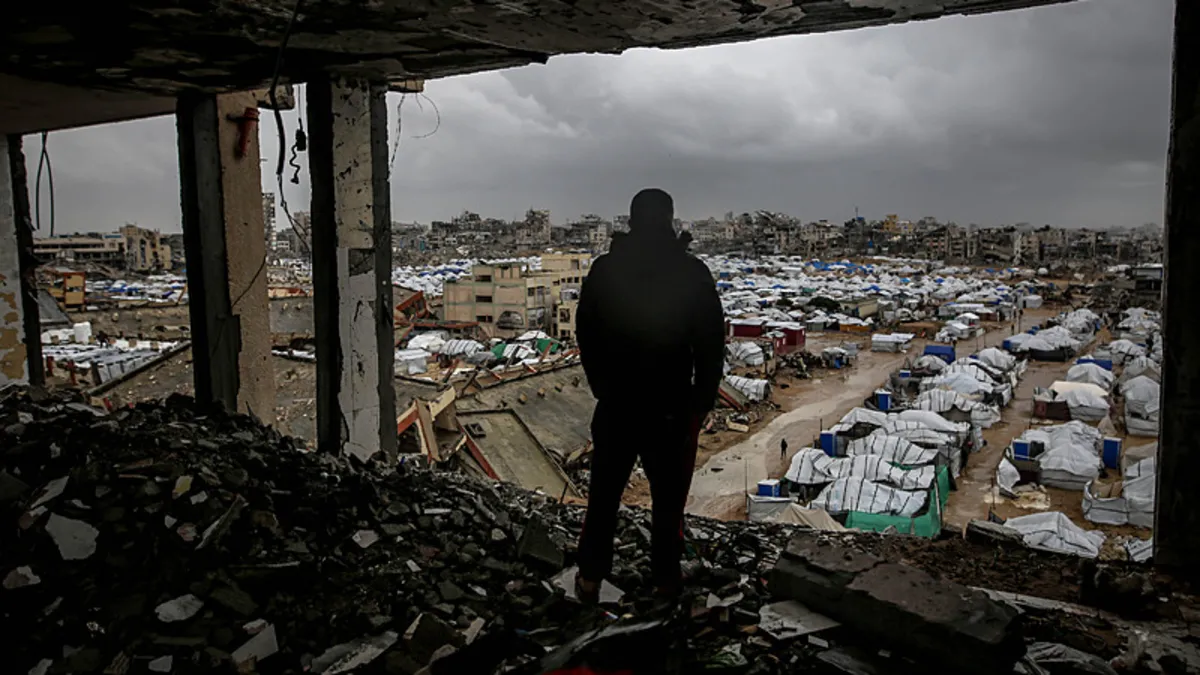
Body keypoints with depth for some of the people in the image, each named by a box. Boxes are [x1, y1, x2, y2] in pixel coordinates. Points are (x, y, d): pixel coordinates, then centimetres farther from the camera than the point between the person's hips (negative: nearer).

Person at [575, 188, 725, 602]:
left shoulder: (604, 269, -1)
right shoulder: (692, 273, -8)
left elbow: (585, 335, 5)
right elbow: (711, 345, -7)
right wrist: (702, 401, 4)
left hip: (615, 404, 2)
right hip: (672, 408, -2)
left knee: (603, 495, 14)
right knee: (668, 498, 11)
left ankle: (590, 578, 21)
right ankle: (665, 579, 21)